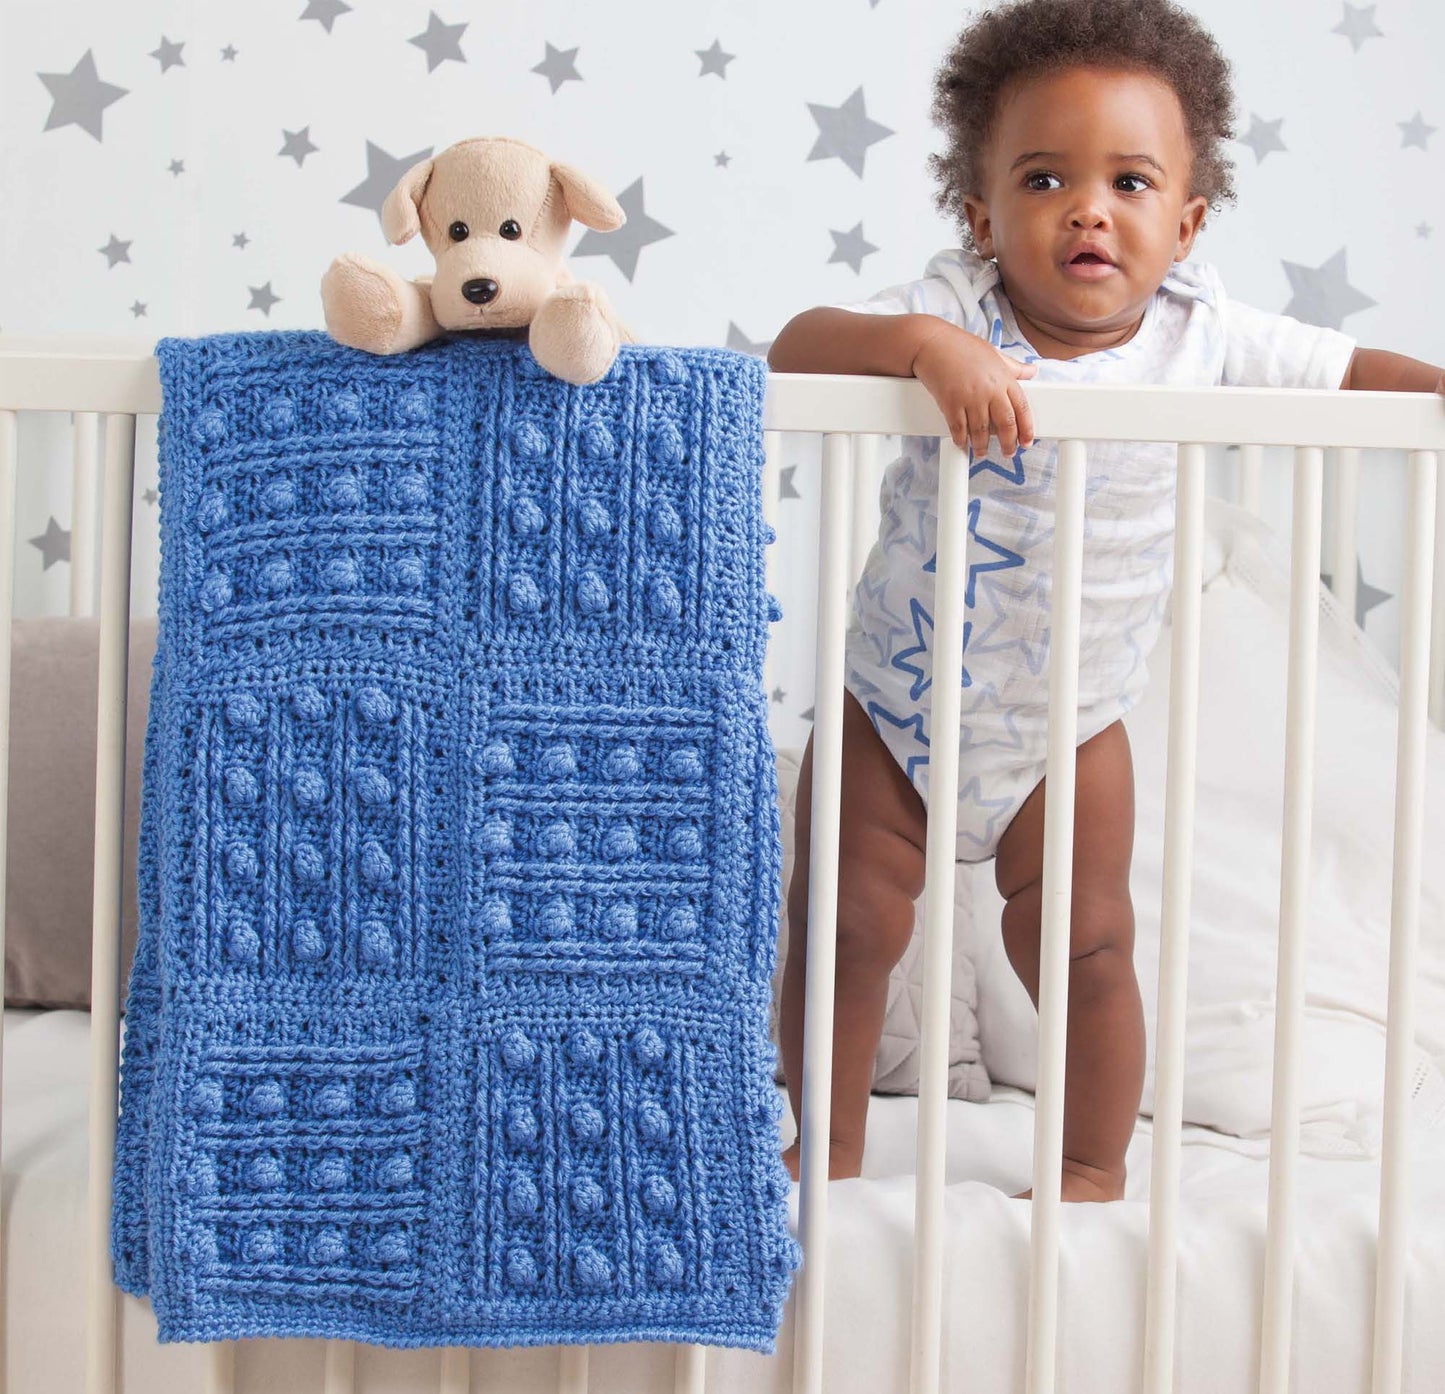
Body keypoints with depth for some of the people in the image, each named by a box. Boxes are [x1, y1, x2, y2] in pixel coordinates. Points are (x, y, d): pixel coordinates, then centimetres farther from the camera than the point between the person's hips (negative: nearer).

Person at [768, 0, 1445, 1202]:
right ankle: (829, 1150, 28)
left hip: (1069, 727, 1)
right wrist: (922, 344, -47)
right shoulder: (957, 316, -20)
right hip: (898, 701, -1)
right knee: (845, 925, 6)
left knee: (1085, 945, 8)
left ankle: (1095, 1169, 31)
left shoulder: (1203, 337, -12)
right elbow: (794, 348, -32)